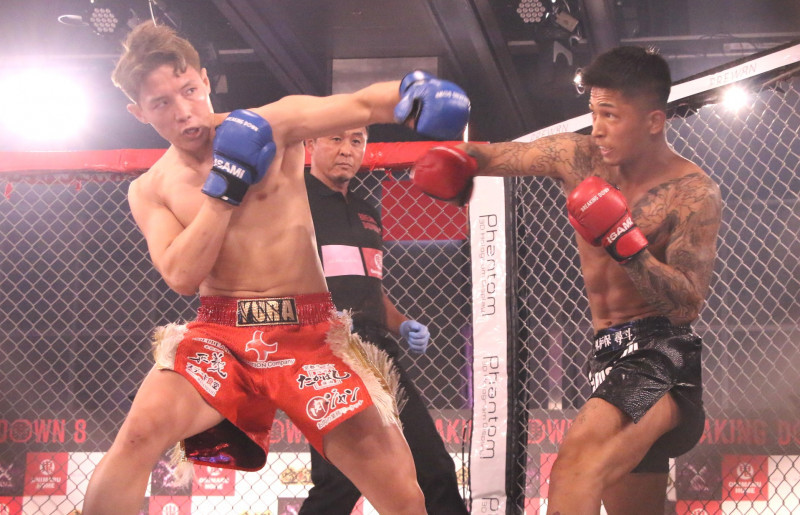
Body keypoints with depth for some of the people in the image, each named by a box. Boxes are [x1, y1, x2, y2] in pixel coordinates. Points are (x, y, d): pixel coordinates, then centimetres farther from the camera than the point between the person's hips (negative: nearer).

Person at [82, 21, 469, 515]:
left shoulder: (272, 125, 0)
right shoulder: (150, 190, 6)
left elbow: (361, 105, -11)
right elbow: (183, 277, -7)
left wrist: (412, 92, -33)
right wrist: (225, 189, -14)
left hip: (309, 331, -1)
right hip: (219, 334, 1)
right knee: (142, 431, -28)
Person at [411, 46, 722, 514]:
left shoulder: (693, 193, -11)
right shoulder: (577, 157, 5)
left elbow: (690, 303, -17)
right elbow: (496, 156, 14)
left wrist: (624, 243, -25)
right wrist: (458, 163, -8)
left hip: (663, 354, -8)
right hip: (606, 353, 8)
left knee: (582, 448, -35)